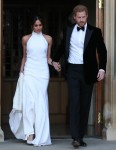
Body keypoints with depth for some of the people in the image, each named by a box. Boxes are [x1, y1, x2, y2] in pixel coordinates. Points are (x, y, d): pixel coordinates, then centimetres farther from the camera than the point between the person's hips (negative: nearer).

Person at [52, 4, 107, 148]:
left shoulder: (95, 31, 0)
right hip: (72, 71, 0)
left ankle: (81, 136, 15)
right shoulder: (68, 29, 7)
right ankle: (75, 137, -12)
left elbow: (102, 51, 1)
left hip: (87, 72, 0)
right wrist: (55, 59, 29)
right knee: (74, 103, -9)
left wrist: (102, 68, -10)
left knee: (85, 105, 6)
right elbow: (63, 45, 23)